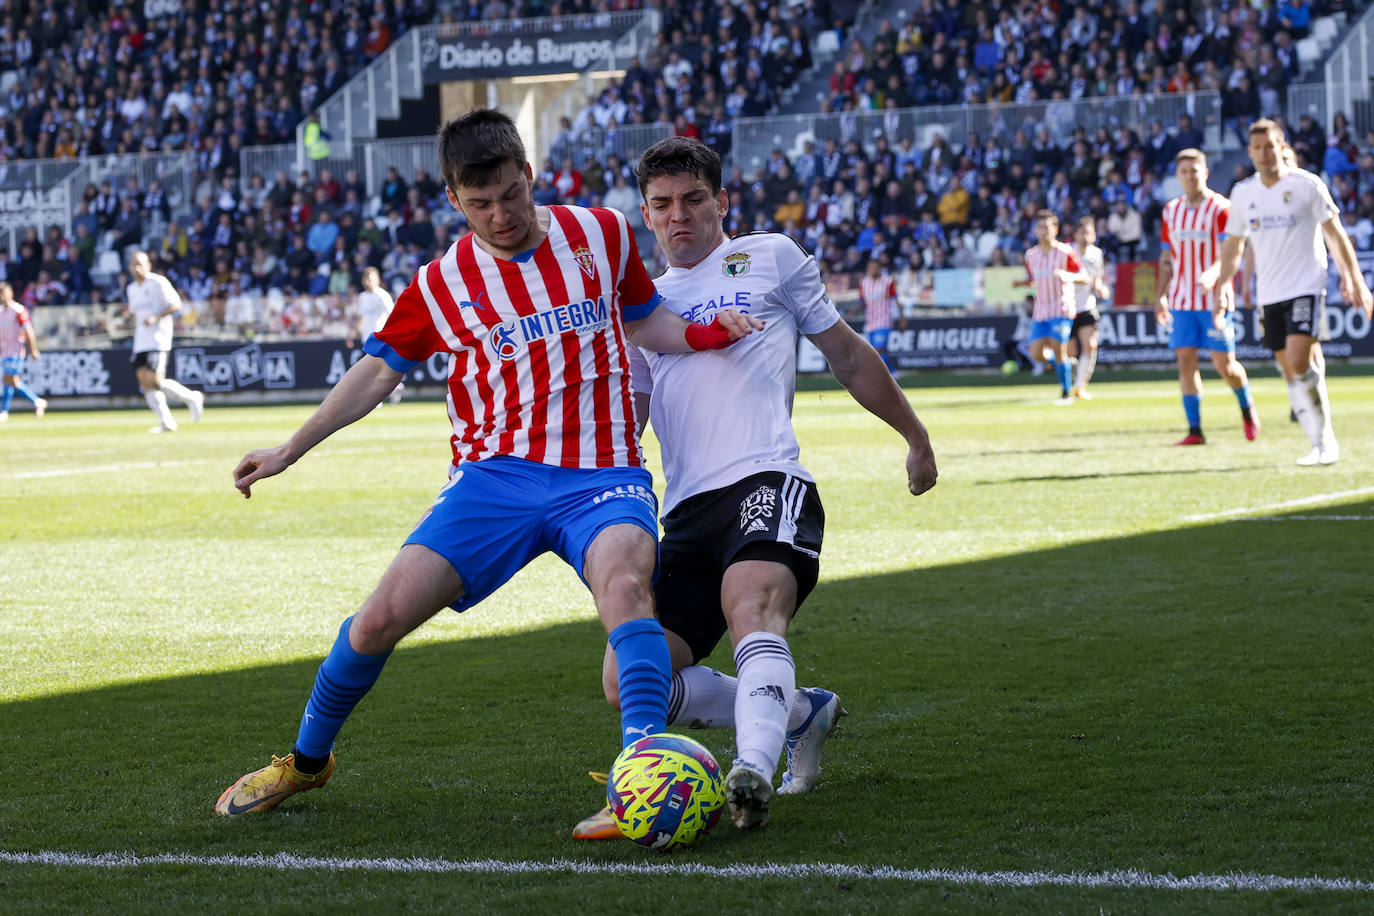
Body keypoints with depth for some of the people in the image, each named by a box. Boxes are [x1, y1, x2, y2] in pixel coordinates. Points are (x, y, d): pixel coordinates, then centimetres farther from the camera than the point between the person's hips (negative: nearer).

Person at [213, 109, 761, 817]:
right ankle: (306, 760, 15)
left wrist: (705, 334, 3)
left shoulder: (600, 234, 8)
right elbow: (376, 373, 16)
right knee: (383, 616, -10)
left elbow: (644, 321, 23)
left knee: (623, 581, -35)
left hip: (600, 478, -1)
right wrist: (288, 452, 16)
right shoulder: (441, 284, 6)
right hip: (495, 474, 1)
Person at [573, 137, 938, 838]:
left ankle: (754, 772, -56)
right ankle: (800, 713, 10)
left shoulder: (770, 258, 16)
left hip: (766, 482, -5)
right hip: (686, 516, 5)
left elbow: (848, 357, 23)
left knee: (752, 607, -36)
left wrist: (916, 438, 26)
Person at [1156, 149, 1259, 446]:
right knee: (1185, 361, -4)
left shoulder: (1221, 208, -6)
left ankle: (1247, 407, 25)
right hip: (1182, 301, 5)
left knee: (1224, 363, -3)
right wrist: (1162, 296, 10)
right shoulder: (1171, 211, 11)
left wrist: (1220, 292, -23)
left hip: (1214, 301, -5)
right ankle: (1194, 430, -2)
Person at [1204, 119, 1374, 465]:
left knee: (1299, 361, -19)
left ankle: (1325, 442, -7)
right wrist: (1218, 277, 10)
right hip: (1270, 293, 5)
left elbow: (1335, 234, 0)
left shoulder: (1307, 185, -6)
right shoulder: (1243, 193, 6)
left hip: (1306, 287, -5)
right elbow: (1235, 243, 19)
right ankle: (1321, 445, 12)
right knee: (1291, 371, 4)